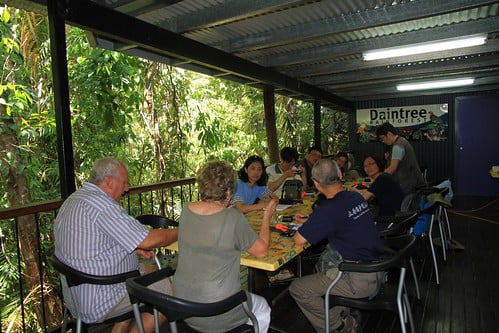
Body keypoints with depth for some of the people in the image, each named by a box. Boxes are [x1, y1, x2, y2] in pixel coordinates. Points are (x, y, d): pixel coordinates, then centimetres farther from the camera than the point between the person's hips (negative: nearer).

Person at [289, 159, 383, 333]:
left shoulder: (329, 209, -24)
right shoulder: (356, 197, 2)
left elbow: (299, 239, -19)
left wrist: (305, 226, 3)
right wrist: (310, 221, 19)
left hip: (360, 280, -9)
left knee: (297, 289, 0)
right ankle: (342, 312, 28)